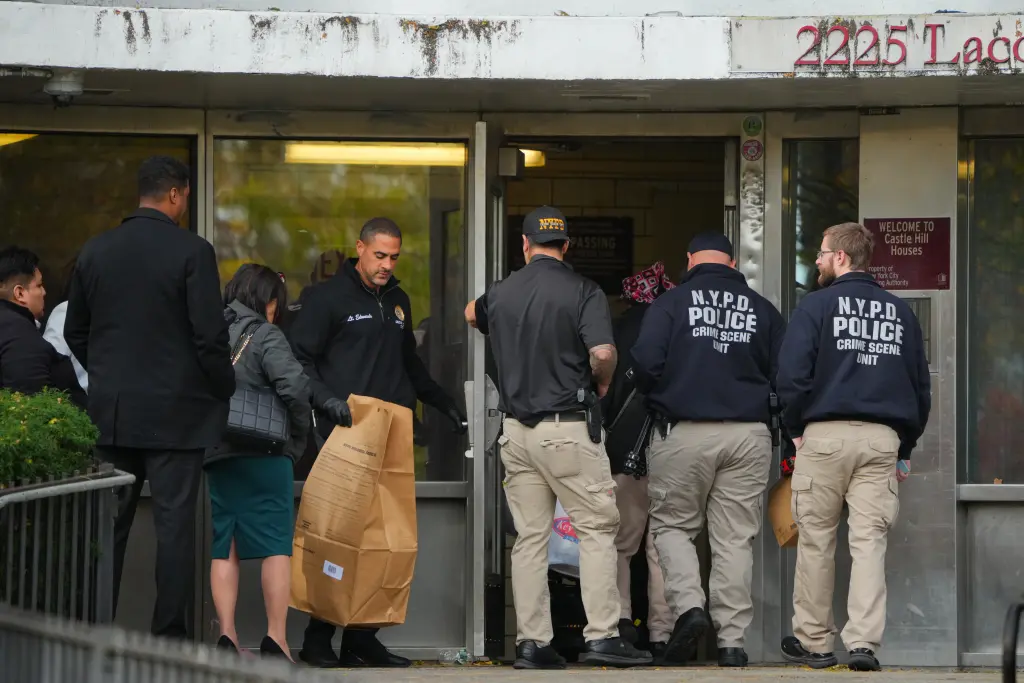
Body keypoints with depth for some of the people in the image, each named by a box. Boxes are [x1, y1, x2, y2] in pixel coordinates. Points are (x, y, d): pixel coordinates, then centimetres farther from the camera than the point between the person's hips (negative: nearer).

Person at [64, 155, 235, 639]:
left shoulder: (96, 251, 6)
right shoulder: (192, 252, -10)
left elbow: (75, 332, 13)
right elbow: (210, 336, -12)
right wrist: (224, 391, 3)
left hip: (111, 412, 5)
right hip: (175, 412, -5)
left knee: (108, 524, 8)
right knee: (174, 524, -1)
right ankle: (170, 635, -1)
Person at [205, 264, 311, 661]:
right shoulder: (265, 337, -6)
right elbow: (294, 386, -18)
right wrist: (298, 438, -4)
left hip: (213, 455, 5)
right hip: (262, 456, -5)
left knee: (223, 549, 9)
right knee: (276, 546, 0)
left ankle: (227, 637, 4)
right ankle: (275, 641, -4)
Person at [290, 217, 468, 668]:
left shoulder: (397, 302, 21)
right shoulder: (327, 297, -1)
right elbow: (299, 360, -5)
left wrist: (444, 403, 29)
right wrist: (327, 400, -19)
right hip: (344, 437, -7)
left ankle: (362, 640, 6)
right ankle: (318, 641, -4)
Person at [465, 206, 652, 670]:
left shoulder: (500, 293, 8)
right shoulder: (582, 291, -8)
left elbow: (471, 315, 32)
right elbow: (603, 352, -19)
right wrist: (602, 383, 1)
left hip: (517, 430, 5)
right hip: (567, 428, -5)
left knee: (530, 537, 8)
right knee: (597, 528, -1)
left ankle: (531, 642, 6)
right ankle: (601, 636, -8)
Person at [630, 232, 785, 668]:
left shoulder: (670, 303, -2)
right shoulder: (762, 310, 7)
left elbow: (645, 362, -11)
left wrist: (657, 400, 9)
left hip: (684, 431, -2)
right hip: (749, 434, 2)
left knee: (672, 523, 13)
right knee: (735, 537, 5)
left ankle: (688, 604, -10)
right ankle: (732, 640, 2)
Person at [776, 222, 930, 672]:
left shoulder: (817, 306, -1)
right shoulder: (900, 312, 13)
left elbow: (792, 374, -8)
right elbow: (921, 385, 17)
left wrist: (795, 428, 5)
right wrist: (906, 448, 22)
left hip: (826, 433, -3)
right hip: (883, 438, 3)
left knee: (816, 539, 6)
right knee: (869, 540, 1)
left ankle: (813, 641, 11)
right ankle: (864, 641, -9)